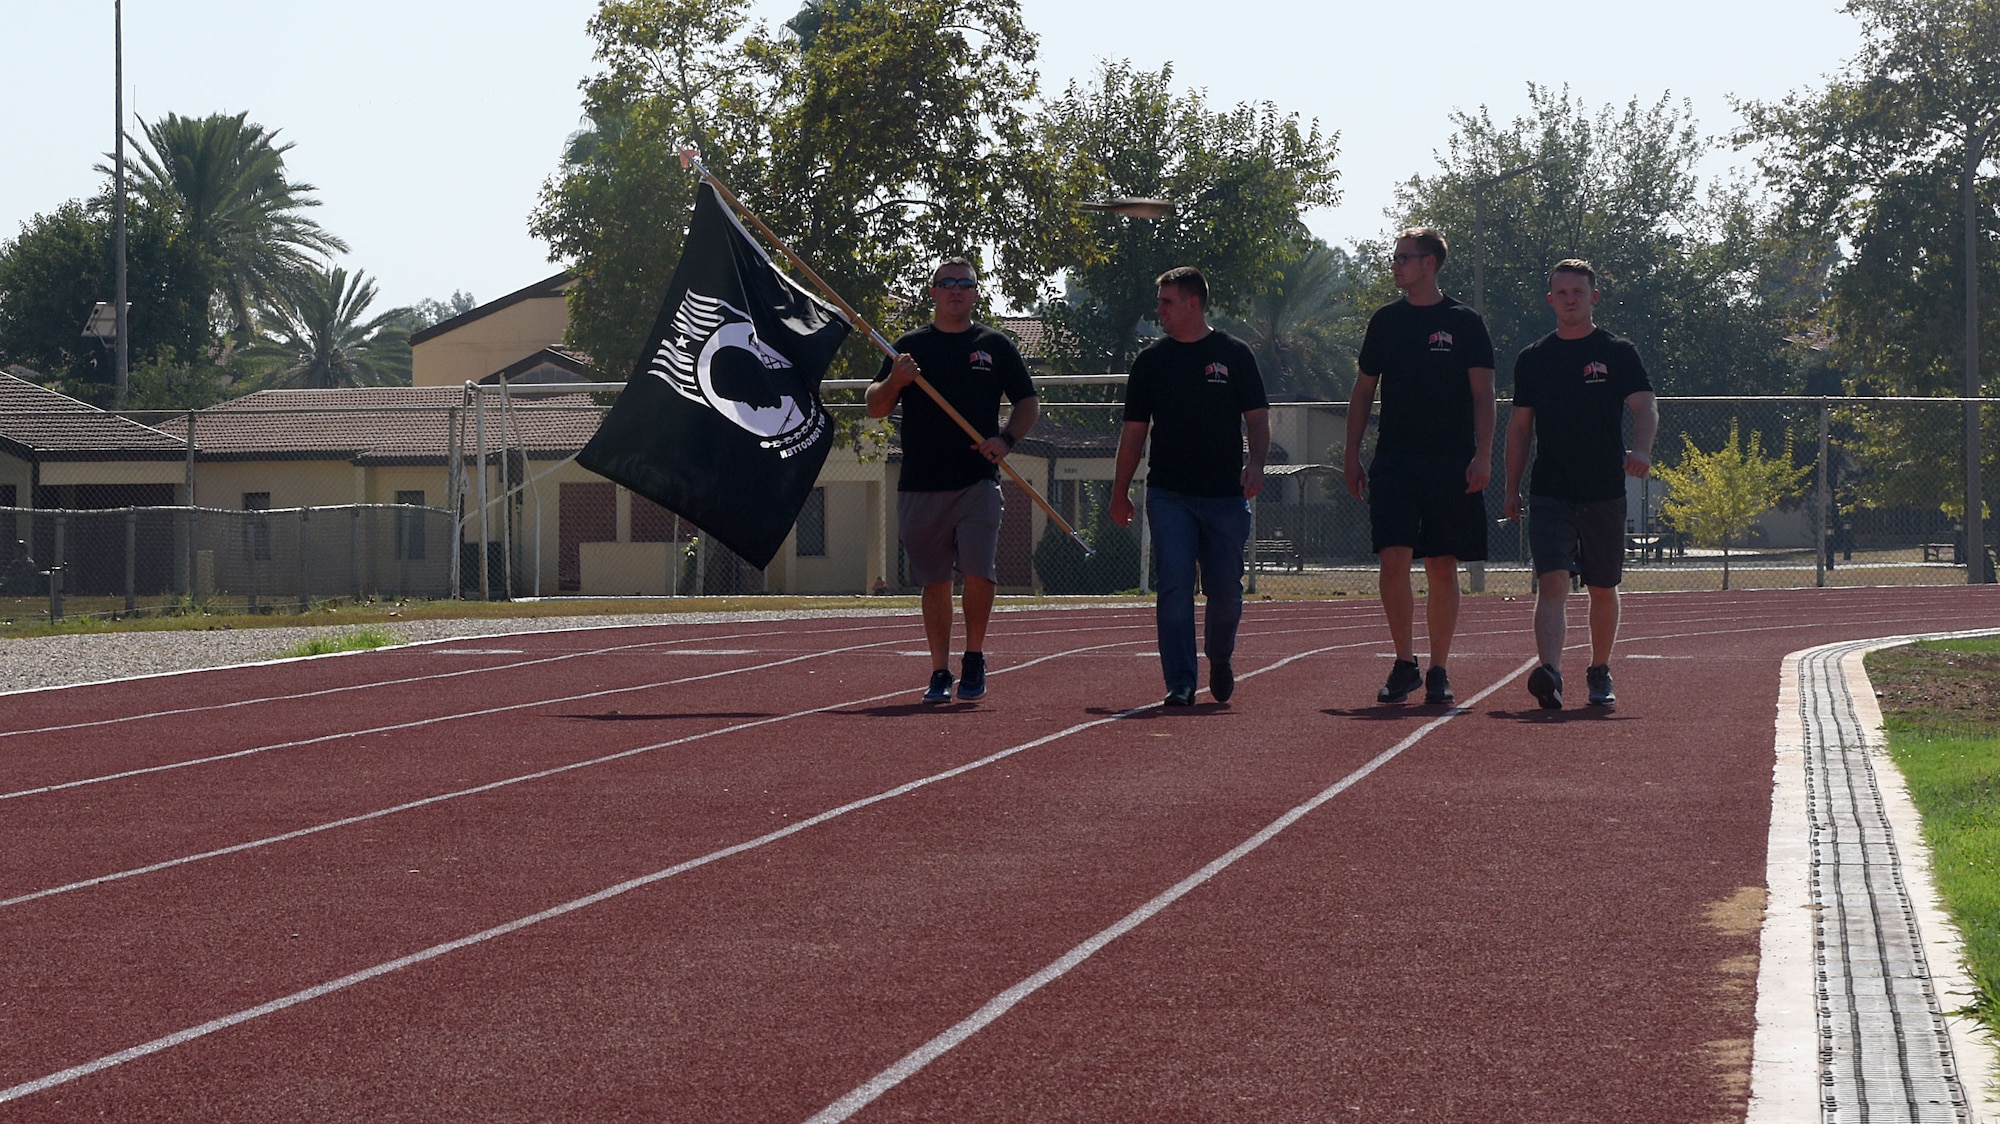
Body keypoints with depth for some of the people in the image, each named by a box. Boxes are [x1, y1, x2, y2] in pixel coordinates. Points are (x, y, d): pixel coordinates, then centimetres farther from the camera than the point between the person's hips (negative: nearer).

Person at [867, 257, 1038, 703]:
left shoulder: (995, 346, 10)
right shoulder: (910, 346, 10)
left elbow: (1028, 402, 13)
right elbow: (875, 407, 9)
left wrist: (1006, 438, -5)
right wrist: (895, 381, -12)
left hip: (978, 482, -1)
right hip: (921, 485, 1)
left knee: (980, 573, -13)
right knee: (935, 581, 4)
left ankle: (974, 657, 6)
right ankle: (940, 672, 12)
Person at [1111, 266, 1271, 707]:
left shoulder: (1234, 354, 4)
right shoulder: (1152, 360, 8)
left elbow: (1257, 416, 3)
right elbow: (1134, 429, 12)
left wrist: (1256, 463, -15)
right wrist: (1120, 491, 11)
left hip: (1226, 493, -1)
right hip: (1169, 494, 1)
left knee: (1226, 591, 4)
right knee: (1174, 587, -9)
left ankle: (1219, 656, 33)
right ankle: (1180, 683, -8)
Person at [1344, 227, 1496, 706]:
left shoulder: (1464, 323, 2)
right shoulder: (1385, 321, 11)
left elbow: (1482, 394, -1)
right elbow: (1363, 391, 15)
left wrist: (1482, 456, -12)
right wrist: (1351, 456, 8)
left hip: (1451, 464, -2)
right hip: (1394, 461, 2)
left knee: (1442, 568, 2)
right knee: (1392, 561, -12)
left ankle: (1438, 673, 11)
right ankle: (1404, 664, 0)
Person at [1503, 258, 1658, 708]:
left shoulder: (1618, 353, 2)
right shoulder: (1533, 359, 10)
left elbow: (1645, 407, -9)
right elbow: (1520, 426, 16)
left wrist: (1639, 451, -30)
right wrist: (1512, 489, 12)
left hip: (1604, 493, 0)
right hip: (1550, 494, 0)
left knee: (1603, 589, 11)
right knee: (1552, 582, -16)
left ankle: (1599, 673, 29)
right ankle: (1549, 673, -30)